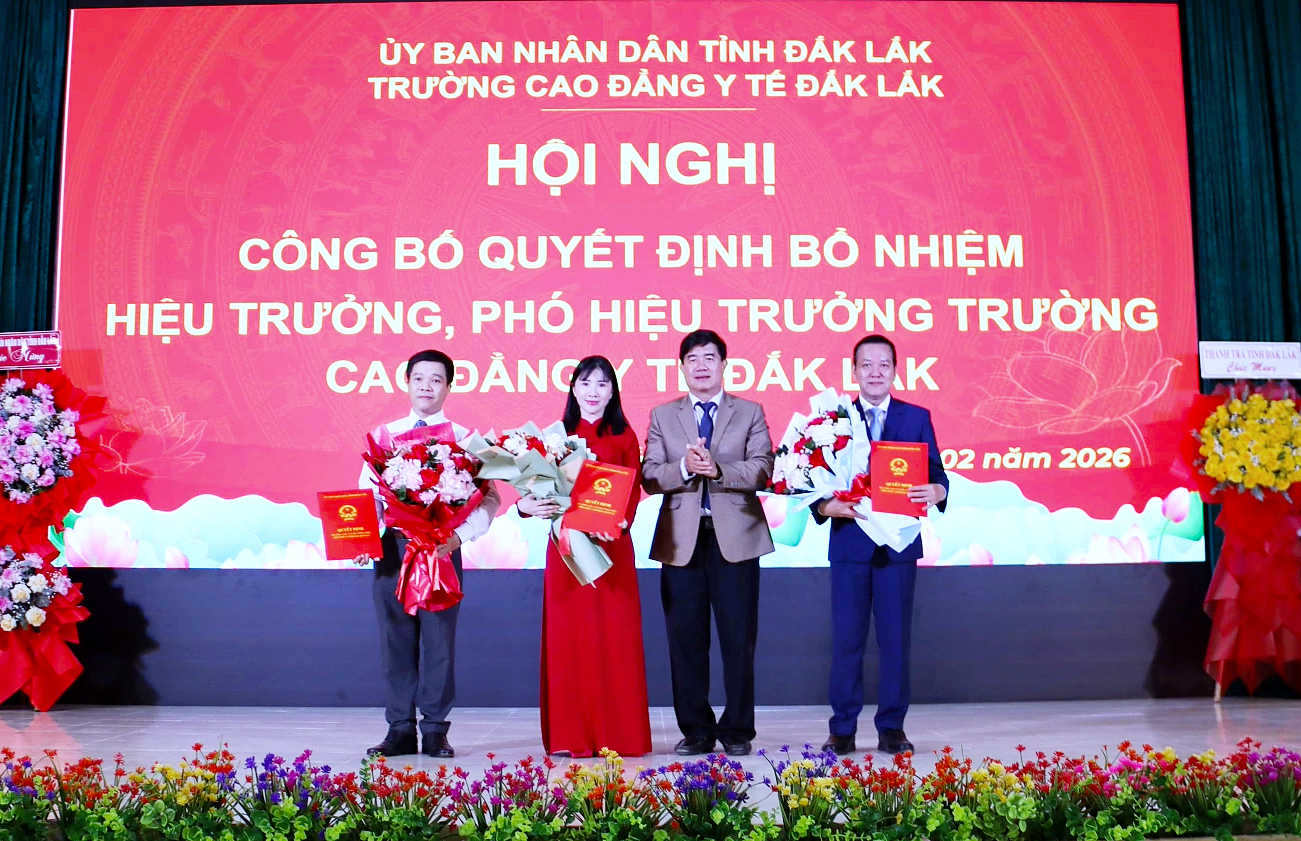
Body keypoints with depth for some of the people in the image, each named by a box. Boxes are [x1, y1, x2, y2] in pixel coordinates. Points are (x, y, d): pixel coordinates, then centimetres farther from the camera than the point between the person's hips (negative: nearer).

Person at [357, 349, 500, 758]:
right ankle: (400, 729, 16)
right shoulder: (384, 435, 12)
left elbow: (489, 499, -3)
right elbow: (368, 494, 10)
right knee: (395, 639, 6)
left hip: (443, 550, -2)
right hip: (393, 546, 3)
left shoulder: (464, 438, 3)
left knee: (439, 639, 2)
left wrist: (459, 535, -19)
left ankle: (435, 730, 13)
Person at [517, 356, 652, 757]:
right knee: (567, 637, 3)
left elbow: (634, 491, -3)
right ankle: (571, 735, 11)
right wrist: (526, 504, -20)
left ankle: (616, 734, 10)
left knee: (613, 637, 1)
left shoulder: (624, 437, 5)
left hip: (611, 546, -1)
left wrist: (619, 523, -22)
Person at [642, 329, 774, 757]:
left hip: (735, 537, -1)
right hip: (682, 539, 1)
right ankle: (696, 730, 16)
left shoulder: (750, 413, 9)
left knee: (738, 637, 2)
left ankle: (737, 730, 13)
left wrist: (718, 470, -19)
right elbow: (649, 477, 2)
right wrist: (685, 468, -16)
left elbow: (762, 470, -5)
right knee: (686, 638, 5)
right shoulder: (662, 416, 12)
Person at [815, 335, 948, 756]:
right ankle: (843, 729, 14)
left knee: (896, 638, 6)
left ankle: (892, 728, 17)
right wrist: (827, 505, -18)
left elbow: (936, 474, 3)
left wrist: (936, 492, -19)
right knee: (846, 639, 4)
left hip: (898, 543, 1)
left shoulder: (917, 418, 8)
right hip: (849, 542, 0)